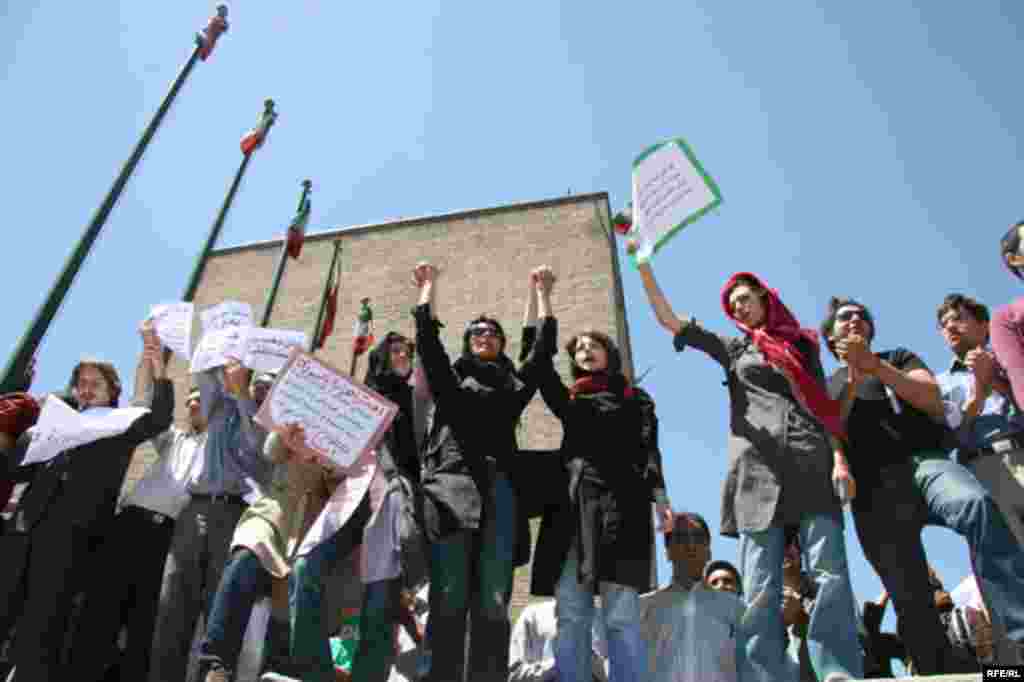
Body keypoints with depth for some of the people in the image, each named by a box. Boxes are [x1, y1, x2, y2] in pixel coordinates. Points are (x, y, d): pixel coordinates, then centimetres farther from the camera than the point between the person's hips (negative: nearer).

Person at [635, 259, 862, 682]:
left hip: (812, 462, 0)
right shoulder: (733, 348, 23)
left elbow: (825, 406, 16)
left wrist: (839, 458, 0)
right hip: (757, 466, 0)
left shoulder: (802, 343, 23)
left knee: (830, 572, -12)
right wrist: (644, 266, 13)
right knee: (760, 588, -7)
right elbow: (667, 319, 18)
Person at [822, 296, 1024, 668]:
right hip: (873, 490, 1)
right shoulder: (825, 386, 25)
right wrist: (853, 383, -2)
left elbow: (932, 400, 7)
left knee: (977, 503, -35)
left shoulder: (899, 356, 26)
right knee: (910, 599, -9)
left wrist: (876, 366, -3)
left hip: (923, 462, 0)